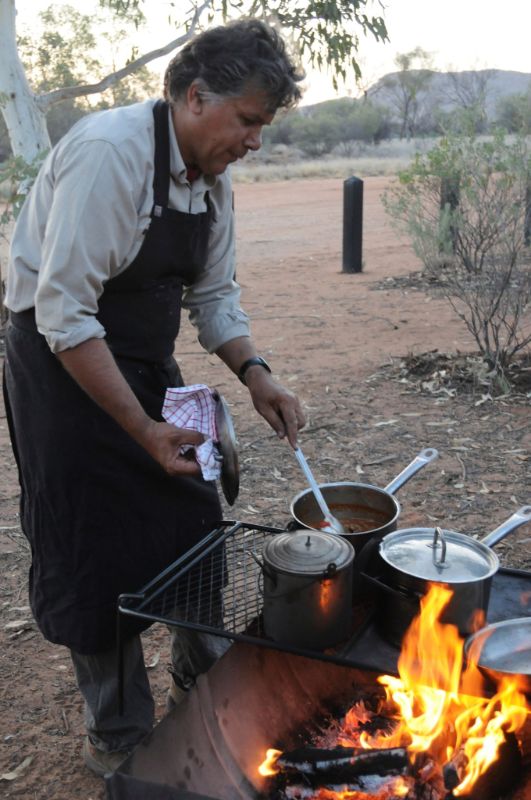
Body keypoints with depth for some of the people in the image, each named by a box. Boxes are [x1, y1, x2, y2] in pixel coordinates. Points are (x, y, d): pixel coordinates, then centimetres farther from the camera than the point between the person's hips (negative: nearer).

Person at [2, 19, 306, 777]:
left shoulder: (212, 174, 3)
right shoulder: (109, 152, -24)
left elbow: (214, 294, 11)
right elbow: (64, 313, -27)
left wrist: (255, 373, -6)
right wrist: (143, 429, -26)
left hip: (149, 364, 8)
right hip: (65, 367, -8)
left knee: (194, 520, 14)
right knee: (97, 555, 2)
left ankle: (201, 672, 38)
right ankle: (118, 736, 22)